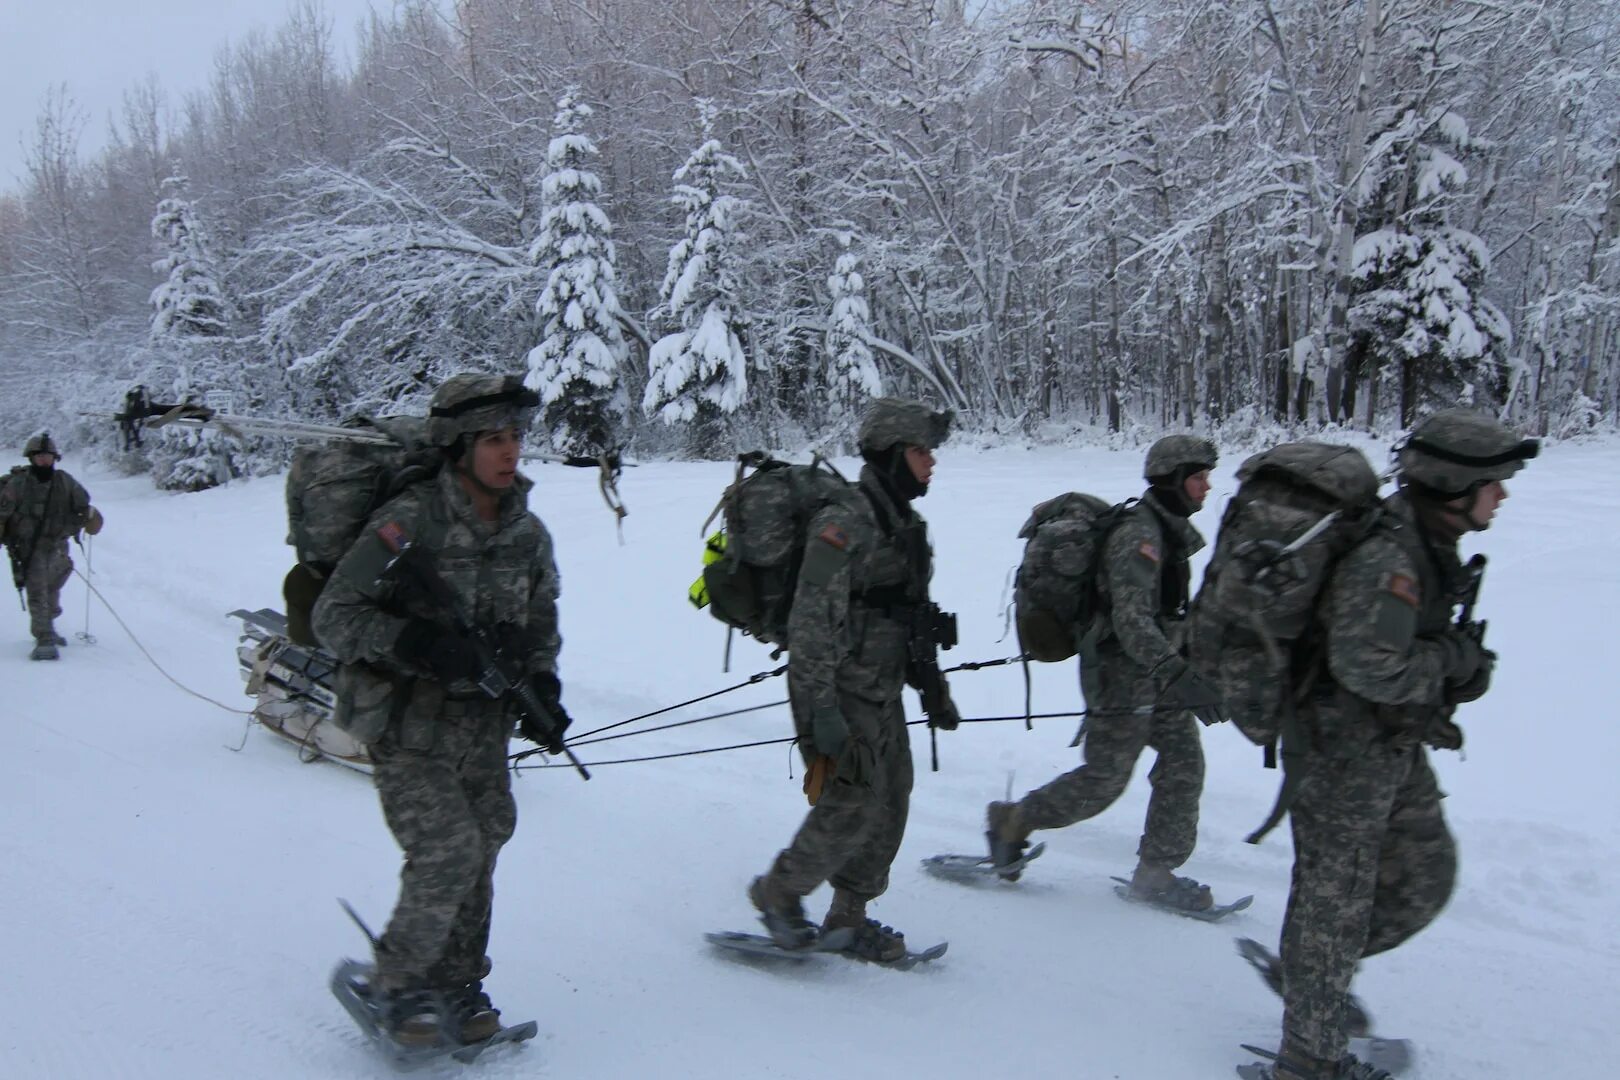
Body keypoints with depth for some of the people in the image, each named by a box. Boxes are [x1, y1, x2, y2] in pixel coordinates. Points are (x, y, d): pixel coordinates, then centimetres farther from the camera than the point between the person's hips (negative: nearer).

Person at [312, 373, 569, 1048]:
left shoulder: (527, 532, 2)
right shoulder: (411, 521, -18)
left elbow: (541, 622, 15)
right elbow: (332, 616, -15)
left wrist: (543, 685, -3)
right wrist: (413, 642, -31)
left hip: (484, 724, 6)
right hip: (408, 726, -6)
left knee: (479, 855, 10)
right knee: (448, 853, -13)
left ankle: (455, 985, 31)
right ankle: (397, 985, 11)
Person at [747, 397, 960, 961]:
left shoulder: (907, 524, 11)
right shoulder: (845, 525, -19)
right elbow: (812, 623, -22)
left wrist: (931, 683, 17)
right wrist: (821, 710, -24)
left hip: (883, 693, 9)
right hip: (840, 695, -9)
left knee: (890, 806, 11)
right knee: (852, 807, -8)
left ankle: (848, 915, 26)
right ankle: (779, 892, 15)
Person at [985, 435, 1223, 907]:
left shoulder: (1169, 528, 10)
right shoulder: (1138, 534, -21)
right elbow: (1131, 619, -31)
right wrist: (1177, 674, -40)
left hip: (1157, 673, 9)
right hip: (1122, 675, -9)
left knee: (1185, 762, 5)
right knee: (1103, 780, -1)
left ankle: (1155, 872, 14)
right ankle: (1011, 821, 17)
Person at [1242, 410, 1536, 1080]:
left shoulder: (1430, 546, 7)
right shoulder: (1386, 559, -25)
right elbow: (1368, 666, -34)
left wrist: (1461, 662, -8)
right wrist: (1451, 661, -17)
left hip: (1395, 748, 10)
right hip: (1346, 749, -10)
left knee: (1425, 877, 18)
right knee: (1337, 898, 3)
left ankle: (1312, 970, 35)